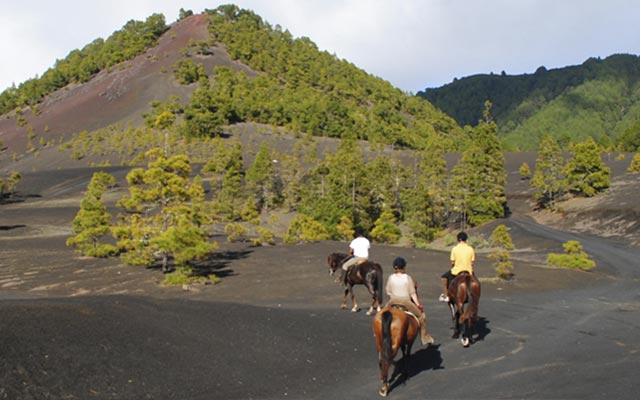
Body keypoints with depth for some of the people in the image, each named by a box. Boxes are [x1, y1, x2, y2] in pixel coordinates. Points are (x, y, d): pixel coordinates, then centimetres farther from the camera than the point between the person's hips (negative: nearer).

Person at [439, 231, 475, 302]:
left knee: (444, 277, 22)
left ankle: (445, 295, 14)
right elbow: (472, 263, 1)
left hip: (456, 272, -2)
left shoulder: (455, 249, -8)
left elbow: (452, 262, -4)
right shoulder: (470, 249, -2)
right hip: (468, 272, 2)